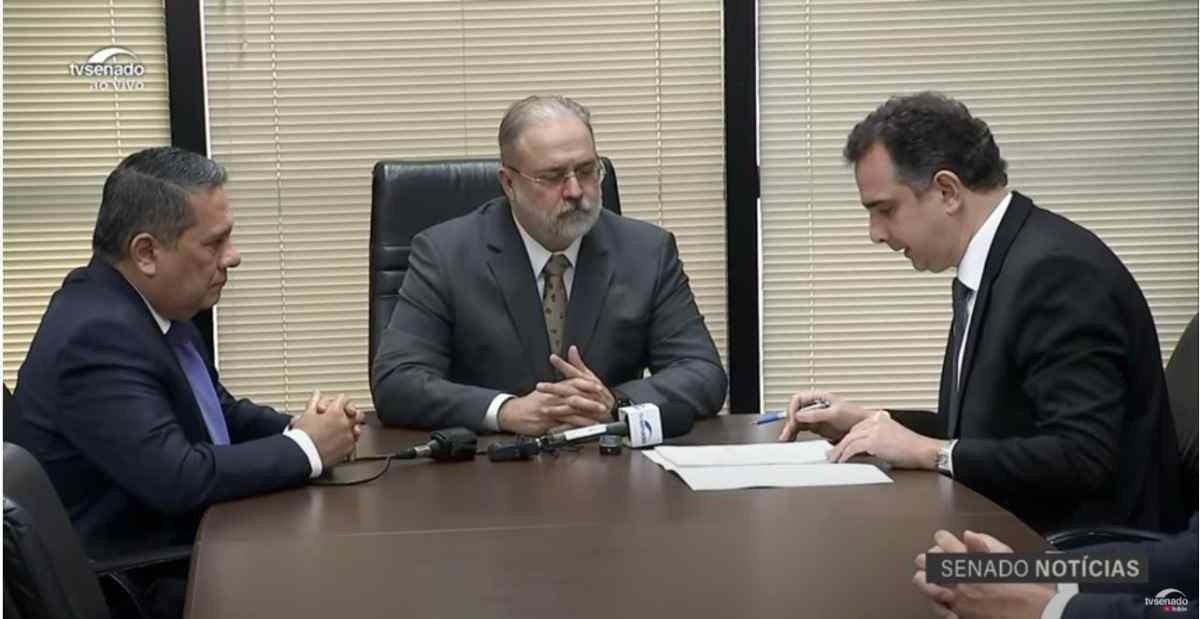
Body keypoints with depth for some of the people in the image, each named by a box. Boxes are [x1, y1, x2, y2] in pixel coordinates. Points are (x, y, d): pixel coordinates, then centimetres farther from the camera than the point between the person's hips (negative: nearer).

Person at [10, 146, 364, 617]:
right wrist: (305, 449, -18)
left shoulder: (146, 302, 3)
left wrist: (298, 430, -4)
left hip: (183, 546, 8)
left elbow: (217, 410, 15)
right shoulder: (98, 335, -24)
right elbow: (178, 479, -30)